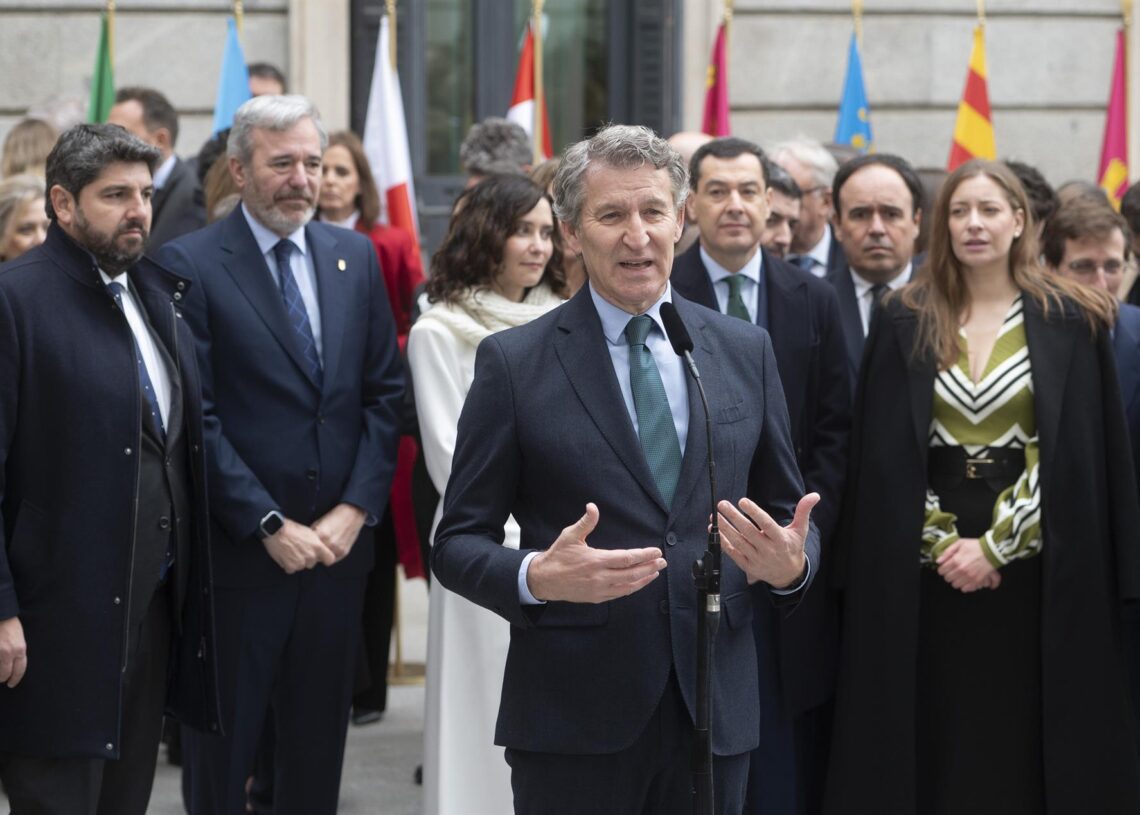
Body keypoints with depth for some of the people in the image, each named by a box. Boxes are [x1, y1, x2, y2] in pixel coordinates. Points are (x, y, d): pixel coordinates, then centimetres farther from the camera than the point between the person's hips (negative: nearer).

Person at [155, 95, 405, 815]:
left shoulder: (356, 256, 9)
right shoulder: (190, 263, -7)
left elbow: (385, 393, 8)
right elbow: (196, 417, -11)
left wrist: (355, 509, -4)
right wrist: (271, 525, -14)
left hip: (336, 547, 4)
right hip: (237, 556, -4)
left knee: (319, 753, 12)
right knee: (221, 754, 6)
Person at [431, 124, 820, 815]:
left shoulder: (746, 351, 9)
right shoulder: (514, 362, -1)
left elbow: (789, 515, 14)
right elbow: (458, 544, -1)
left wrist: (791, 565, -9)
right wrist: (536, 577, -21)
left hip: (715, 708, 3)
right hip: (574, 721, -3)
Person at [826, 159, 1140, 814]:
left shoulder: (1070, 322, 1)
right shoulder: (905, 322, 5)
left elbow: (1075, 453, -4)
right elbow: (884, 453, 2)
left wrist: (994, 545, -10)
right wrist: (939, 542, -8)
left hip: (1035, 567, -1)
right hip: (924, 569, 1)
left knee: (1024, 734, 1)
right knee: (934, 737, 3)